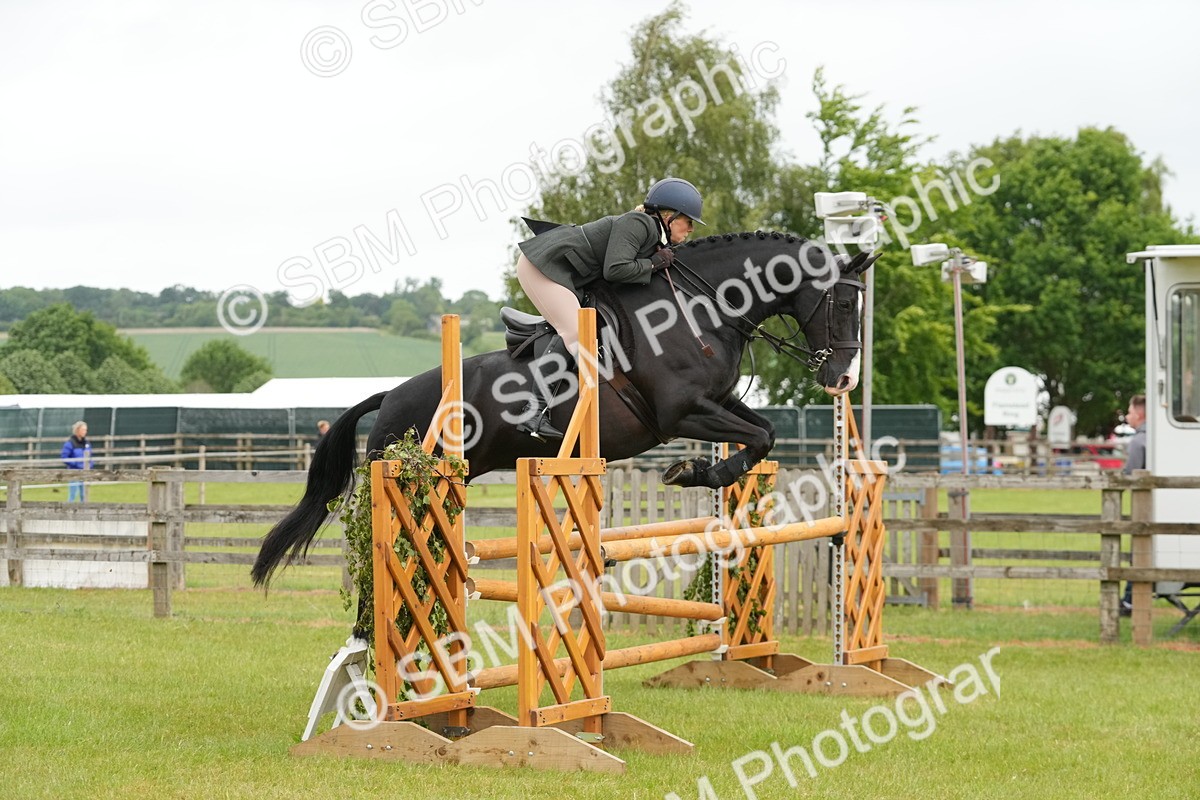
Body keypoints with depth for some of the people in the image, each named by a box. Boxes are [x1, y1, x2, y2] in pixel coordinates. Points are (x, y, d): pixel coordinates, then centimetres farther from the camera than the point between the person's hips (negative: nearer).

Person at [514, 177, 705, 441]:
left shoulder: (656, 238, 15)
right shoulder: (638, 223, -15)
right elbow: (614, 270, -25)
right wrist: (653, 264, -11)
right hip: (543, 264, -11)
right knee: (575, 334, -17)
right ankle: (534, 413, -20)